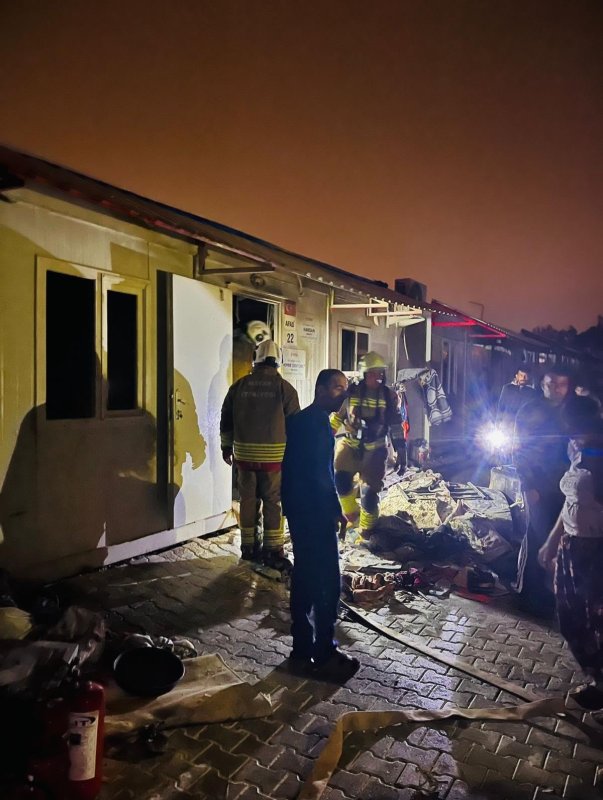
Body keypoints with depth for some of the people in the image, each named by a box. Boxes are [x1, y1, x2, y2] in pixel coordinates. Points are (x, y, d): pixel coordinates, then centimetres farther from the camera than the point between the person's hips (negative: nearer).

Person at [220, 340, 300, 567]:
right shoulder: (284, 388, -5)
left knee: (248, 500, 13)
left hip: (244, 454, 3)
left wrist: (227, 447, 22)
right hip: (274, 455, -3)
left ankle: (249, 546, 23)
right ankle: (273, 551, 8)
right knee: (273, 502, 5)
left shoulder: (239, 386, 4)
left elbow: (226, 420, 11)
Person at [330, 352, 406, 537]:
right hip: (350, 445, 0)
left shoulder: (390, 396, -1)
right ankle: (351, 513, 2)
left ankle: (366, 531, 20)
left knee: (370, 492, 0)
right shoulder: (350, 393, -3)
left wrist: (401, 453, 1)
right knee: (341, 477, -24)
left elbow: (397, 427, 4)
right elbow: (336, 418, 9)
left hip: (375, 450, 0)